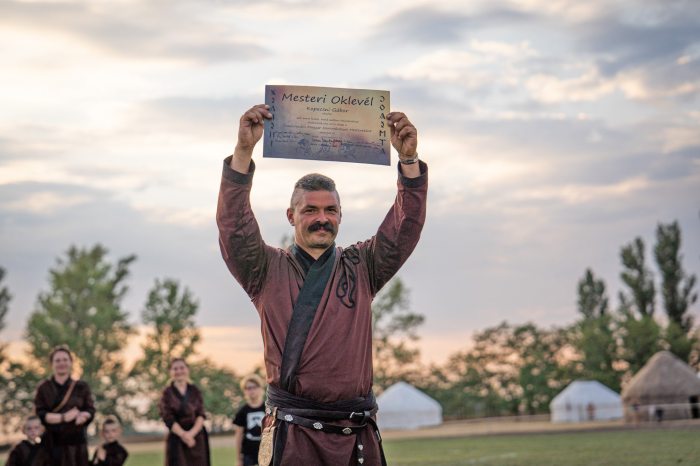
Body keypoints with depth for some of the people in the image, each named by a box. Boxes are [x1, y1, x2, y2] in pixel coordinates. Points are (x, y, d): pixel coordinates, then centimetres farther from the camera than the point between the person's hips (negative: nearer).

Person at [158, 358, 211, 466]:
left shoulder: (195, 391, 8)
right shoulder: (167, 393, 0)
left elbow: (201, 415, 0)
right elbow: (168, 419, -7)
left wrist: (192, 433, -17)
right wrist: (183, 435, -19)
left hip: (197, 438, 3)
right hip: (177, 439, -3)